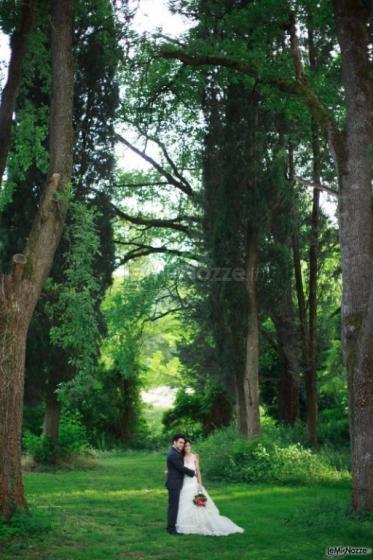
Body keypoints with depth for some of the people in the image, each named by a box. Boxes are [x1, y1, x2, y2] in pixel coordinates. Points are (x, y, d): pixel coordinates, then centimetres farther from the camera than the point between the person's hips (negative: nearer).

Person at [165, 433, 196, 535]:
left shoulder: (174, 451, 9)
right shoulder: (173, 454, -22)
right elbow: (181, 468, -18)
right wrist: (193, 473, -4)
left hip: (175, 482, 10)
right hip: (174, 483, -10)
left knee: (174, 505, 16)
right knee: (173, 505, -4)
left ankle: (172, 525, 24)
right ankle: (171, 528, 2)